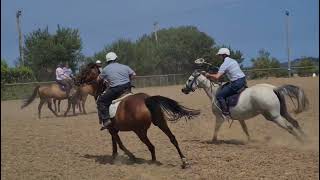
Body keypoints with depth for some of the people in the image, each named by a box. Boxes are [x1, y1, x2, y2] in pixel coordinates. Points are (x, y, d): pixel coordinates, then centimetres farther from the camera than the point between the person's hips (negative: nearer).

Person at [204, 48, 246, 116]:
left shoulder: (224, 64, -8)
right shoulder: (233, 61, 19)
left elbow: (217, 77, -15)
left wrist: (209, 75, 4)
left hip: (236, 83, -9)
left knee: (219, 95, -4)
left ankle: (226, 113, -9)